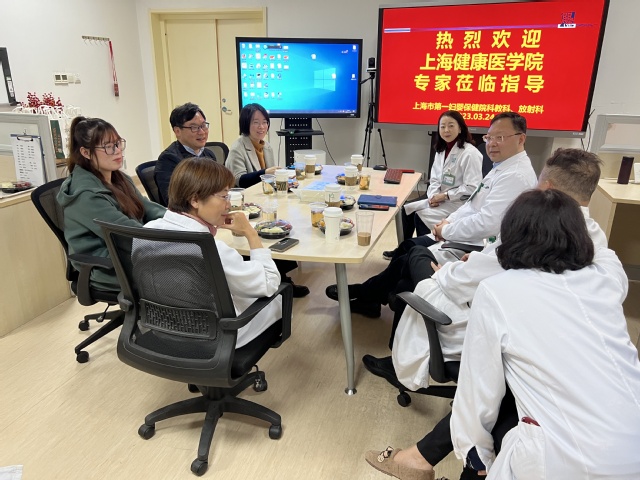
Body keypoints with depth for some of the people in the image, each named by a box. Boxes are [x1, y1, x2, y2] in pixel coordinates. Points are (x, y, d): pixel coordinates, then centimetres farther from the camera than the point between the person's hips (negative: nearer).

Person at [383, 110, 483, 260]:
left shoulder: (470, 153, -18)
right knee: (406, 209, 1)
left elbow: (472, 188, -22)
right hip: (440, 200, 8)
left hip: (458, 203, -8)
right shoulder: (441, 151, 8)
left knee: (420, 216, -19)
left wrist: (445, 196, -19)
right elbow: (434, 179, 10)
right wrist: (433, 196, -10)